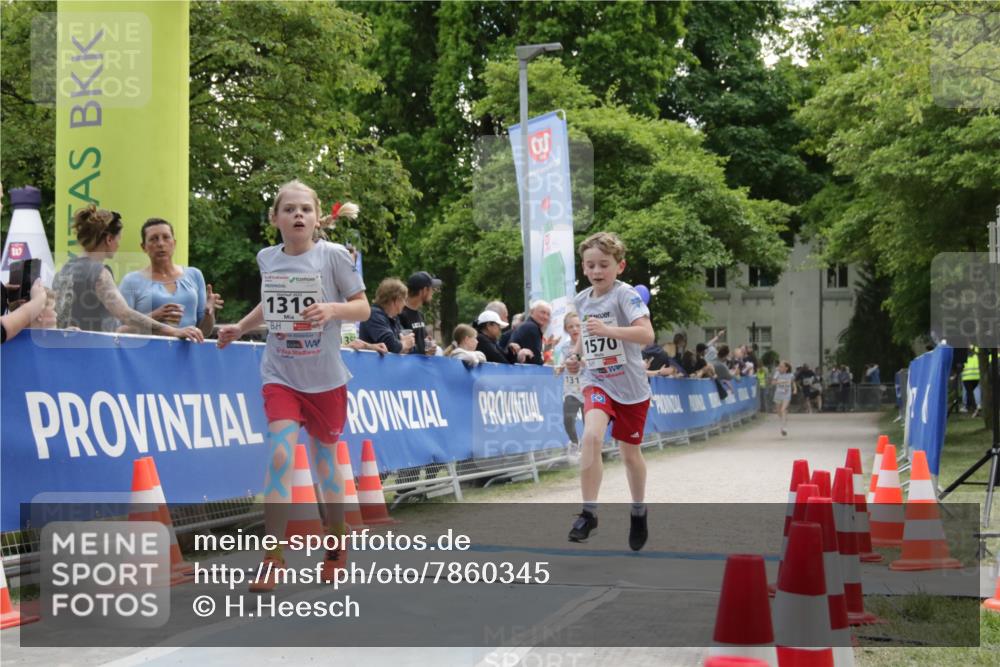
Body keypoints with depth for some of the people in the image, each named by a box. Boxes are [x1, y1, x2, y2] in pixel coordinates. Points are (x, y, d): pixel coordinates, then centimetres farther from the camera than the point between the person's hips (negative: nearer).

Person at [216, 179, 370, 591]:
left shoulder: (333, 255, -7)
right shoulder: (267, 259, 3)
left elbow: (363, 308, -6)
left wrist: (333, 309, -23)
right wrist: (241, 328, 13)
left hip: (325, 378, -1)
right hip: (280, 376, 1)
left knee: (325, 461, 11)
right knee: (280, 454, -17)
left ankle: (336, 548, 33)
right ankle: (272, 558, -14)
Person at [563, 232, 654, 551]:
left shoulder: (626, 295, -15)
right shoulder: (582, 300, 3)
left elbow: (647, 334, -29)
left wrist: (608, 330, -39)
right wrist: (576, 355, 5)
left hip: (631, 386, -3)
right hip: (597, 383, 3)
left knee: (630, 452, 12)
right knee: (592, 435, -25)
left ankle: (639, 513, 38)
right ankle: (588, 512, -19)